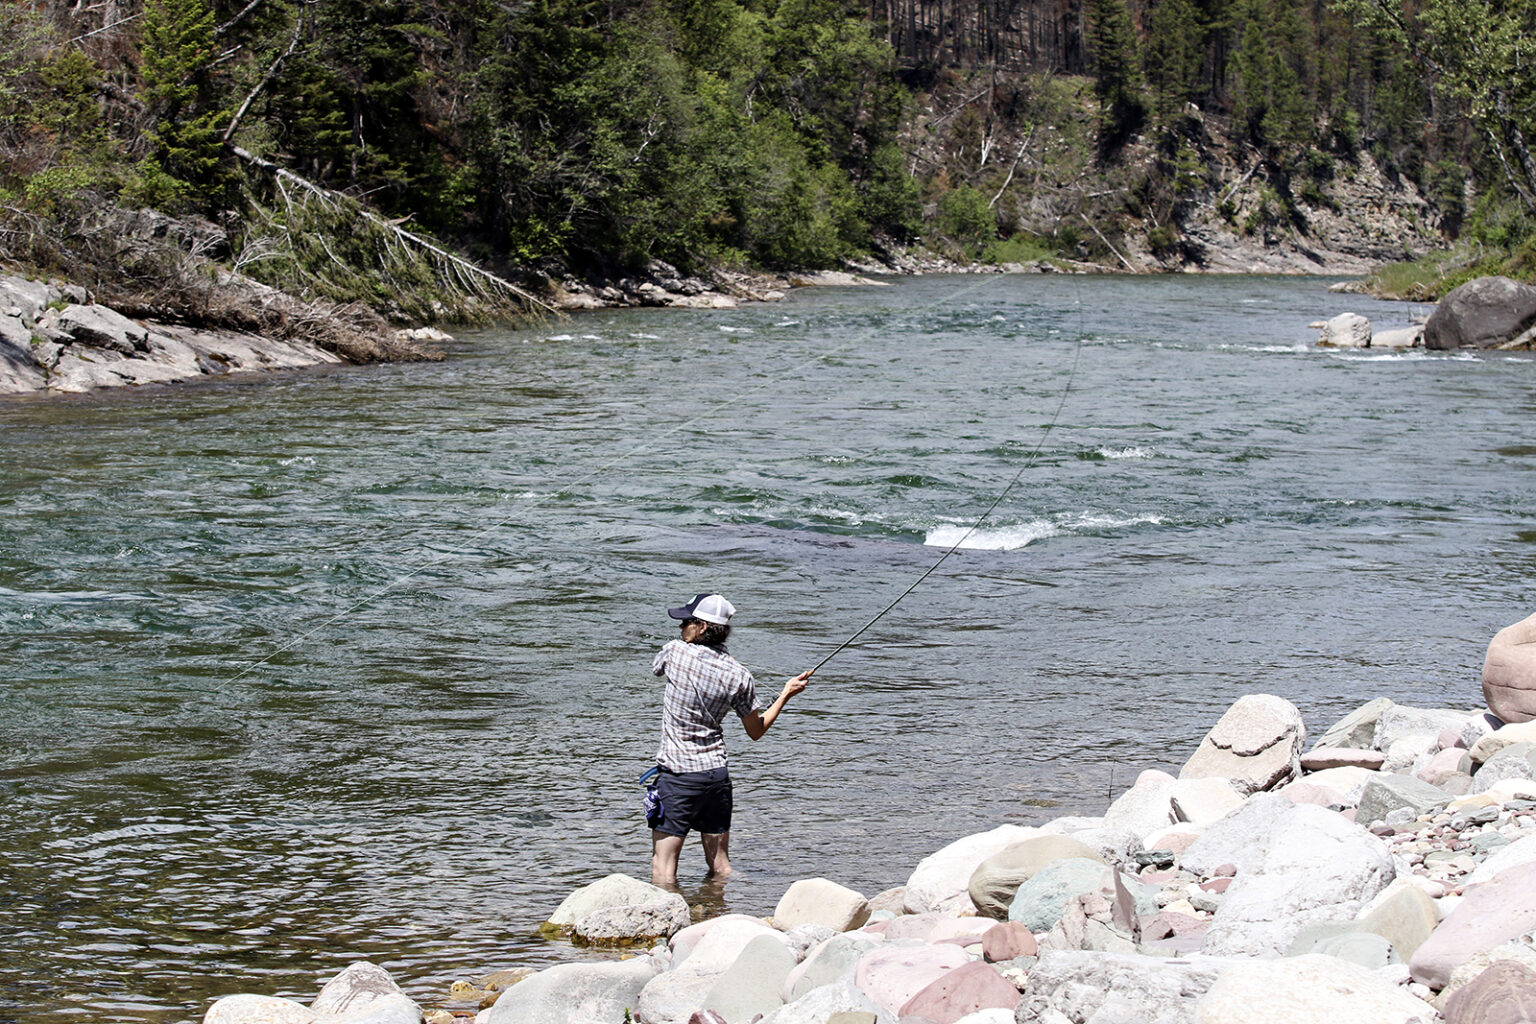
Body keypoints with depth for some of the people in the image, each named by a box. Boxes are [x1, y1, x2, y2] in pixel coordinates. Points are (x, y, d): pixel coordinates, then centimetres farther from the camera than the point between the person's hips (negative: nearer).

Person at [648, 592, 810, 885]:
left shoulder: (675, 651, -9)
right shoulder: (738, 675, -2)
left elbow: (656, 667, 17)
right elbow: (757, 731, 9)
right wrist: (786, 694, 18)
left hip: (678, 773, -4)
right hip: (717, 772, 4)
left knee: (663, 869, -4)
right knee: (720, 866, 14)